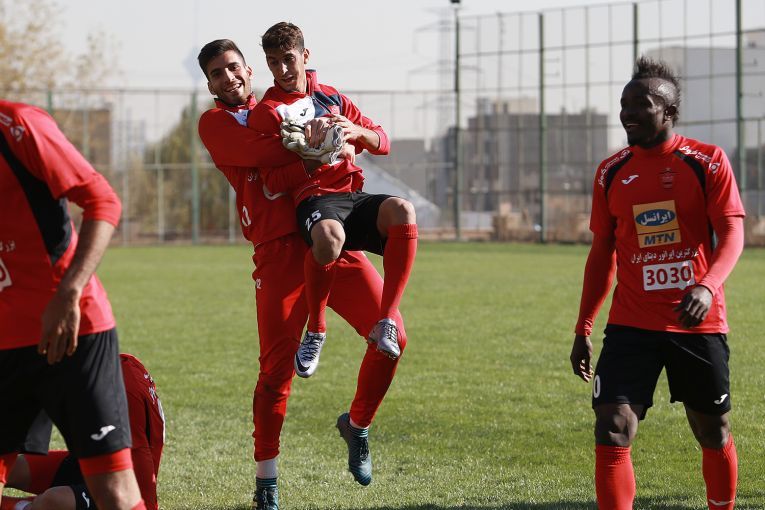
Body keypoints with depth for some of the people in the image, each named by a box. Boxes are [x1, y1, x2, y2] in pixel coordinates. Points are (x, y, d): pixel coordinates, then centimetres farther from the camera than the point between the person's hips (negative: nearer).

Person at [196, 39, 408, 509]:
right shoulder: (215, 123, 10)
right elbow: (263, 152, -12)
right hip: (280, 251, -4)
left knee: (391, 335, -9)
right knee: (277, 368, -8)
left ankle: (358, 425, 17)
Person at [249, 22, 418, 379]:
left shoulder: (331, 98, 24)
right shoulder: (266, 112, 10)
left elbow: (382, 142, 20)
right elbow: (274, 182, 0)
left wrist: (356, 131, -2)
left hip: (353, 194, 4)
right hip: (313, 198, -4)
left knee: (402, 212, -33)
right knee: (329, 236, -43)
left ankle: (385, 322, -27)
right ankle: (315, 329, -17)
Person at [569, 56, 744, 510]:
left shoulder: (708, 162, -4)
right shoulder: (611, 172, 7)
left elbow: (732, 235, -10)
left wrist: (707, 287, -30)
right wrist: (584, 328, 11)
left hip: (699, 321, -2)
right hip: (631, 325, 2)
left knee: (714, 432, 11)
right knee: (612, 430, -13)